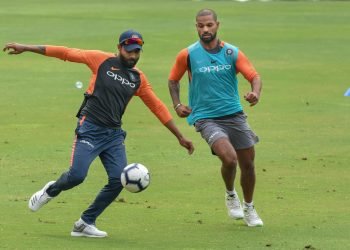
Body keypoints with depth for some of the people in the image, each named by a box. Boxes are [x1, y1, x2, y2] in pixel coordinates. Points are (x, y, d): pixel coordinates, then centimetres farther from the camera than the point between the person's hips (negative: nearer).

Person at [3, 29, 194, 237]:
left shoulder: (138, 78, 9)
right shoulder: (102, 60, -2)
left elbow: (158, 107, 14)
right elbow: (66, 53, -3)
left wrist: (180, 137, 14)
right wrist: (25, 48, -5)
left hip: (114, 134, 5)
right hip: (90, 129, -5)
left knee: (119, 180, -9)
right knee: (77, 175, -16)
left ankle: (86, 223, 7)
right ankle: (50, 191, 21)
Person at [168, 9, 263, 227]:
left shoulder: (232, 53, -1)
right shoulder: (188, 55, -3)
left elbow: (255, 77, -5)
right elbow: (173, 80, 12)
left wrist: (256, 93, -27)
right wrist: (177, 104, -2)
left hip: (234, 115, 3)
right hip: (206, 117, -3)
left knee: (248, 163, 7)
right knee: (229, 157, -25)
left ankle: (249, 209, 32)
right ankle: (231, 195, 7)